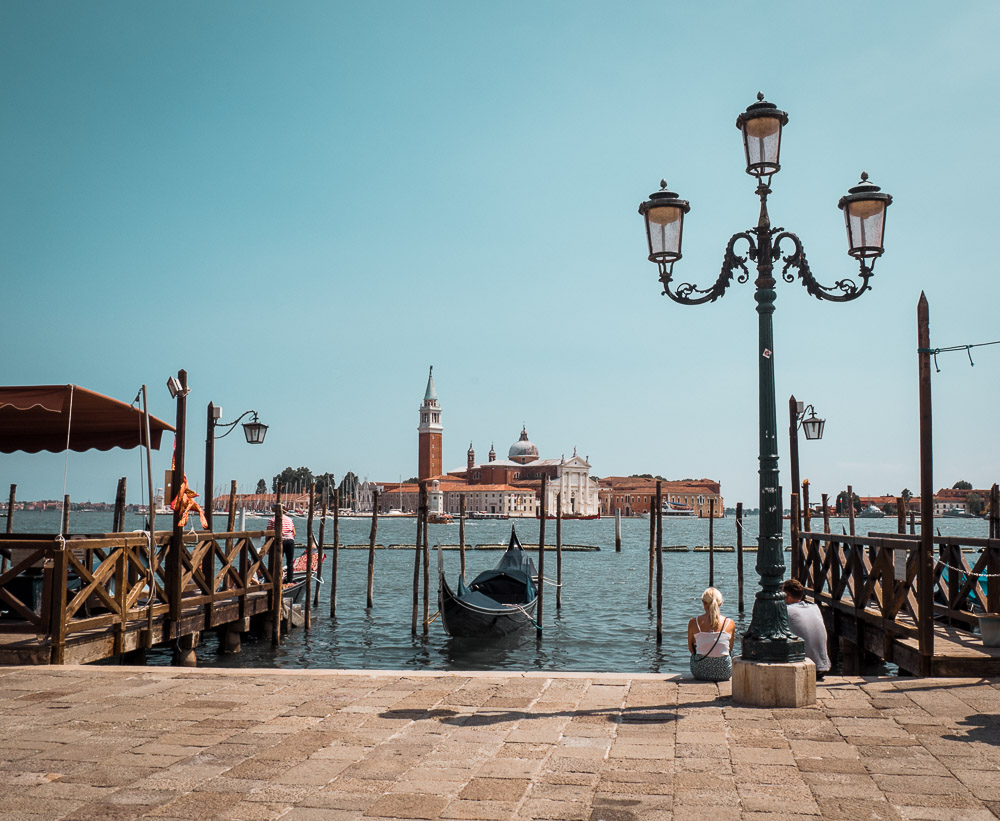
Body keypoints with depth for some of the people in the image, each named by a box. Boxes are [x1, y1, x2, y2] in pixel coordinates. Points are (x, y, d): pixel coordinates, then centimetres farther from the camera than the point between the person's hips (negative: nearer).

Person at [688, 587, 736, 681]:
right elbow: (730, 648, 7)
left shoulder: (693, 622, -8)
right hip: (724, 673, 0)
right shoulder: (730, 623, -7)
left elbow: (691, 648, 5)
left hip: (700, 672, 0)